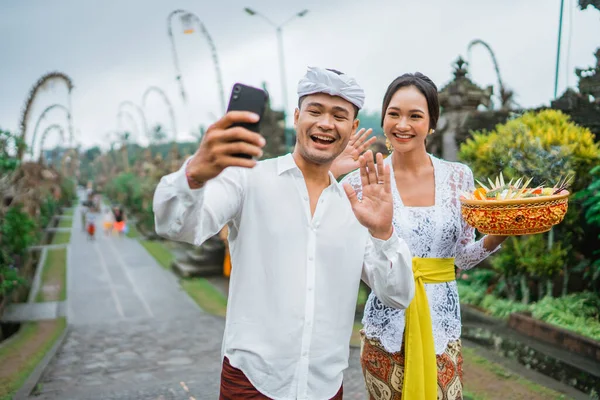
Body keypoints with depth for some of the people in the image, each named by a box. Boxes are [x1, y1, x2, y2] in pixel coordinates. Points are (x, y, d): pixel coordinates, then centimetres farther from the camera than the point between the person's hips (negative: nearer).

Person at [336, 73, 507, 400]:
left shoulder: (458, 176, 0)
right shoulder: (364, 180, -6)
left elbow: (464, 257, 8)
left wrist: (500, 234, -10)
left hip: (442, 322, 2)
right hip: (385, 324, -1)